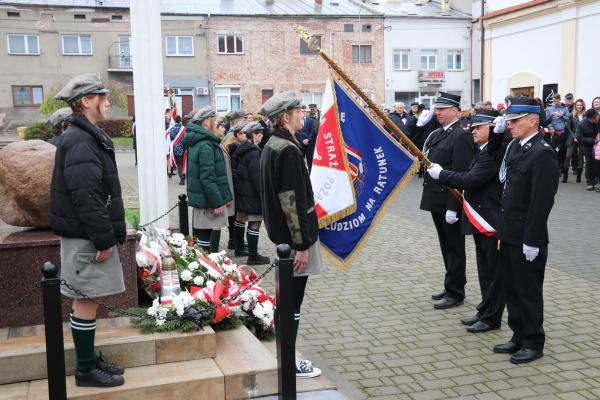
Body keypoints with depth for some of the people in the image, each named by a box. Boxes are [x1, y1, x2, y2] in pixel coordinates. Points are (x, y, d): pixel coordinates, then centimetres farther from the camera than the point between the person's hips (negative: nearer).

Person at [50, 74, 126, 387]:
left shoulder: (88, 137, 16)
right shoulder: (80, 142, -17)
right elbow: (86, 197, -24)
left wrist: (108, 234, 20)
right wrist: (103, 240, -22)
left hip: (89, 234, 10)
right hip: (85, 236, -10)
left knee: (87, 299, 15)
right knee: (86, 300, -1)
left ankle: (90, 359, 26)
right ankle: (86, 370, 9)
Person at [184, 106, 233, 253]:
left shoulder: (196, 143, 13)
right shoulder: (205, 146, -19)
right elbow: (208, 178, -23)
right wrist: (217, 202, -19)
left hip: (199, 197, 10)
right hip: (208, 200, -10)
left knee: (201, 235, 15)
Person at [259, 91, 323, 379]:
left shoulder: (272, 146, 11)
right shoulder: (288, 150, -19)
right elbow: (292, 202, -23)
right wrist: (302, 244, -20)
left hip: (281, 234, 10)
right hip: (294, 236, -10)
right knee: (293, 300, 0)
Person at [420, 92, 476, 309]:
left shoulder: (462, 136, -14)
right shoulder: (437, 134, 13)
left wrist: (452, 207, -22)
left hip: (450, 202, -9)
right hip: (437, 199, 9)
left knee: (454, 248, 3)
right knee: (446, 246, 18)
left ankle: (455, 293, 13)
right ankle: (451, 286, 30)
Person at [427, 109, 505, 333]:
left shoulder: (494, 152, -19)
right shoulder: (485, 151, 13)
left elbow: (471, 180, -25)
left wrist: (440, 174, -15)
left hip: (492, 220, -10)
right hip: (481, 219, 10)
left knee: (493, 271, 2)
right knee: (484, 269, 17)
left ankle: (491, 318, 11)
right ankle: (485, 311, 29)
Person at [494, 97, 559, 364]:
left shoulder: (543, 154, -16)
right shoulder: (514, 148, 10)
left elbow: (542, 201, -20)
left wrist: (532, 241, -20)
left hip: (527, 239, -8)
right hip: (509, 235, 8)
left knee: (528, 292, 5)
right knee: (512, 289, 17)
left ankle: (534, 343, 20)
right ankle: (519, 337, 30)